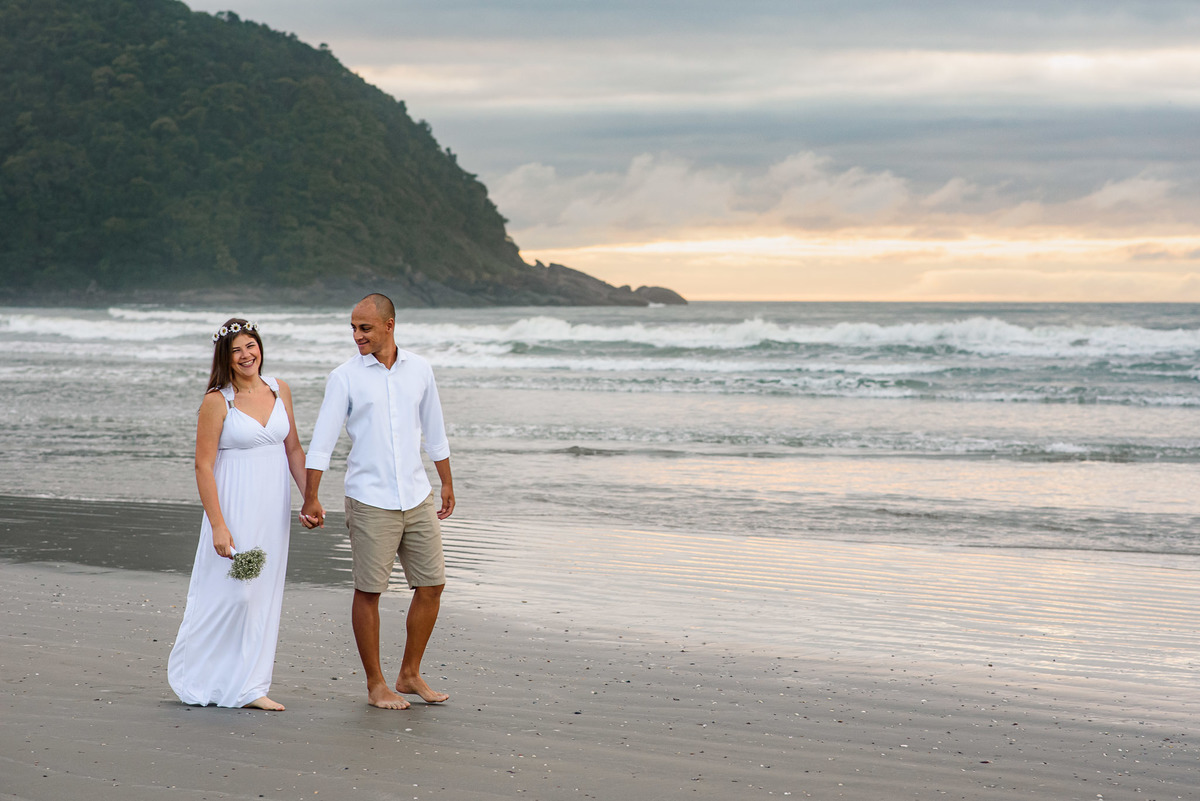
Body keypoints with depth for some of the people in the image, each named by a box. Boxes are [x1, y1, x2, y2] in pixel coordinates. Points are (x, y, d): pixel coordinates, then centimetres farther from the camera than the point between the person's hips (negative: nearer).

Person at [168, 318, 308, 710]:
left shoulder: (279, 390, 7)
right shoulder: (217, 401, -9)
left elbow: (293, 449, 15)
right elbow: (203, 465, -11)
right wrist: (218, 525, -16)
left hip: (273, 508, 5)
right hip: (235, 506, -5)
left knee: (264, 595, 6)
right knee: (230, 592, -4)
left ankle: (249, 687, 13)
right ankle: (197, 676, 16)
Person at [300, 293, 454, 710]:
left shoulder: (419, 370, 6)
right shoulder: (345, 377, -4)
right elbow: (322, 440, -6)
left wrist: (446, 483, 20)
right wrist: (311, 498, -11)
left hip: (417, 497, 4)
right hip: (370, 502, -4)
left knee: (431, 585, 5)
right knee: (368, 592, 1)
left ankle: (410, 675, 20)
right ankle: (376, 685, 12)